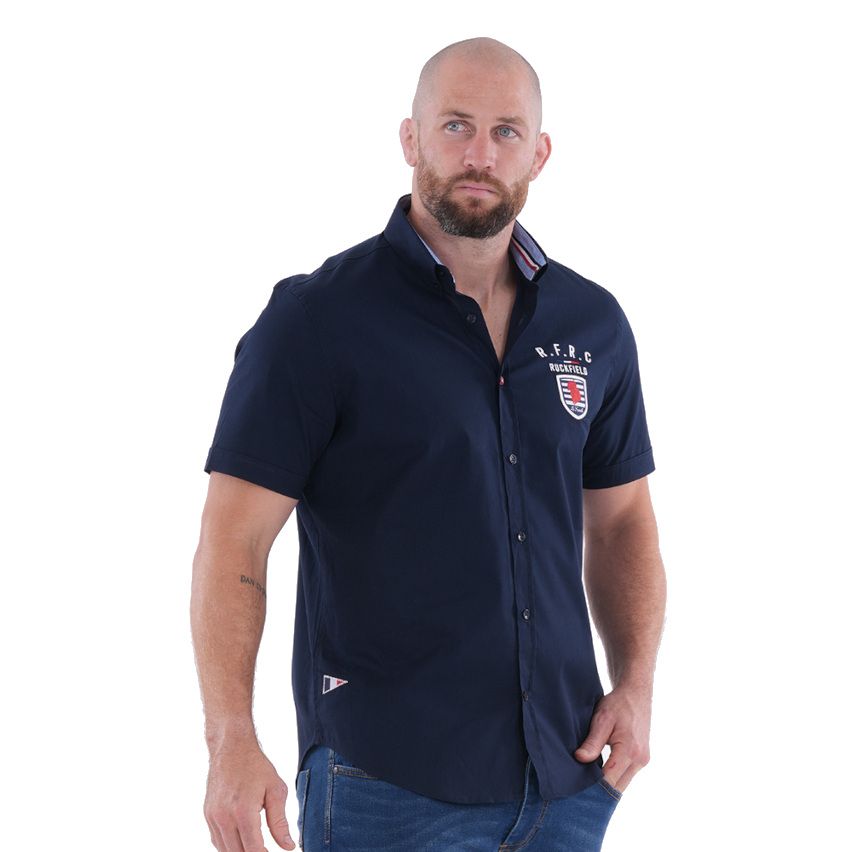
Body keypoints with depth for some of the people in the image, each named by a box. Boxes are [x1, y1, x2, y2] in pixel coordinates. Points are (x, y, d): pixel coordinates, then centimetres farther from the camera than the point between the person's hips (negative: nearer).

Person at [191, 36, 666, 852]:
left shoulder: (593, 324, 7)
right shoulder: (317, 318, -8)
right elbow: (234, 541, -11)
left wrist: (636, 686, 3)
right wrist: (231, 740, -21)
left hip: (567, 775, 5)